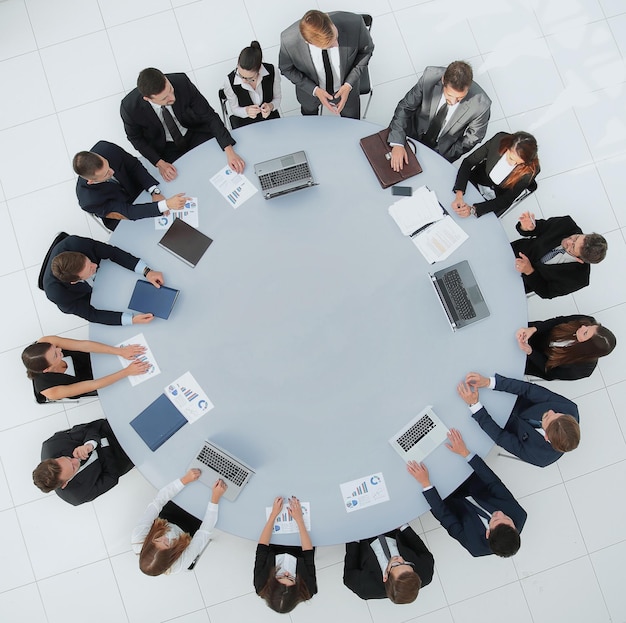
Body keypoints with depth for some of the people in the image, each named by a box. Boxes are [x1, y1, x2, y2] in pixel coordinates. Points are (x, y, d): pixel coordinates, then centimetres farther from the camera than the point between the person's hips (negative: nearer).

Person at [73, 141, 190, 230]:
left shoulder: (105, 148, -31)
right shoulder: (90, 201, -39)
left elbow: (134, 165, -16)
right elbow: (128, 212, -35)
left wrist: (155, 192, -29)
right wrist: (166, 204, -47)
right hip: (124, 217, -4)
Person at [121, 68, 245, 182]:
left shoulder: (182, 82, -28)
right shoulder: (129, 107, -27)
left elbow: (209, 115, -20)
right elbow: (135, 138, -6)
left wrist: (229, 151, -29)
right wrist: (160, 163, -18)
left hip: (195, 133, 1)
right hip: (165, 148, -1)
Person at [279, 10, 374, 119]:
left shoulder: (354, 23, -39)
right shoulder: (289, 40, -39)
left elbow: (366, 50, -16)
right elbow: (286, 69, -16)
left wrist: (349, 85, -25)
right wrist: (314, 90, -27)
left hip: (345, 89, 1)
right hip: (310, 90, 0)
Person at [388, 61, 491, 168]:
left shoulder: (481, 105, -30)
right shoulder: (430, 77, -28)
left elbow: (471, 139, -12)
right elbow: (405, 107, -15)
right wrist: (397, 143, -29)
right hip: (414, 134, 1)